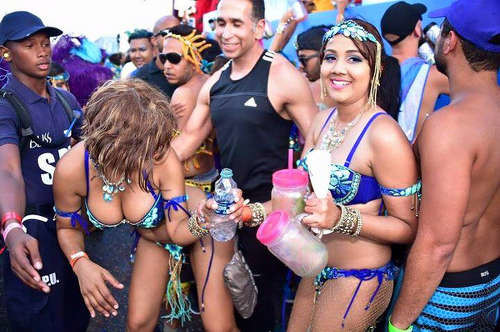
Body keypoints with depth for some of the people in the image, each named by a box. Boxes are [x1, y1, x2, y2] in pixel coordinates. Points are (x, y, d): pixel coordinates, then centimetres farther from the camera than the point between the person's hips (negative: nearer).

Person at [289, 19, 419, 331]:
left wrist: (340, 217, -30)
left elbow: (408, 228, -18)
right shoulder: (323, 120, 0)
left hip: (360, 279, -7)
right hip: (317, 268, 7)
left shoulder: (384, 135, -23)